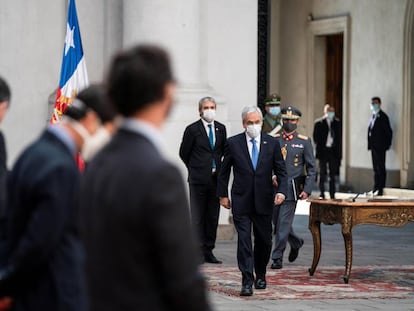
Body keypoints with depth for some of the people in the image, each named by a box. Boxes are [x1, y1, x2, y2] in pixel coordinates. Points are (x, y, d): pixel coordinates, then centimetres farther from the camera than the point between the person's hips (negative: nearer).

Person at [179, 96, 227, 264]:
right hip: (198, 180, -4)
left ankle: (208, 251, 13)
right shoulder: (192, 129, -4)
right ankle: (198, 252, -1)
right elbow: (183, 153, 3)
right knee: (198, 217, -3)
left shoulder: (221, 128, 9)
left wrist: (218, 168, 11)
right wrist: (195, 169, 8)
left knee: (213, 217, 7)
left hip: (216, 179, 4)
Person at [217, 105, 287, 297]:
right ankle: (247, 282, -11)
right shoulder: (233, 143, -1)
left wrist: (281, 190, -10)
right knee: (244, 240, -10)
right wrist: (223, 194, 5)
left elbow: (281, 171, 5)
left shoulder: (272, 143, 3)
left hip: (263, 201, 2)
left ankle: (260, 275, 31)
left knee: (264, 241, 10)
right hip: (241, 201, -2)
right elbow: (224, 171, 7)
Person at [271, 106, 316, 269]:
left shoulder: (304, 142, 1)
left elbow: (311, 168, 2)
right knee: (277, 223, 11)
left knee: (283, 224, -7)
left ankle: (277, 258, -1)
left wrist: (307, 190, -7)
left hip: (291, 189, -4)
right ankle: (296, 243, 37)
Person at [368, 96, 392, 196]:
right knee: (376, 169, 12)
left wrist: (387, 145, -11)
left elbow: (388, 131, -11)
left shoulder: (383, 116, -10)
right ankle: (376, 188, 16)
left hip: (380, 147, -9)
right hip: (374, 146, 9)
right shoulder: (373, 115, 15)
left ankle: (381, 189, -4)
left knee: (381, 168, -5)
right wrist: (370, 144, 10)